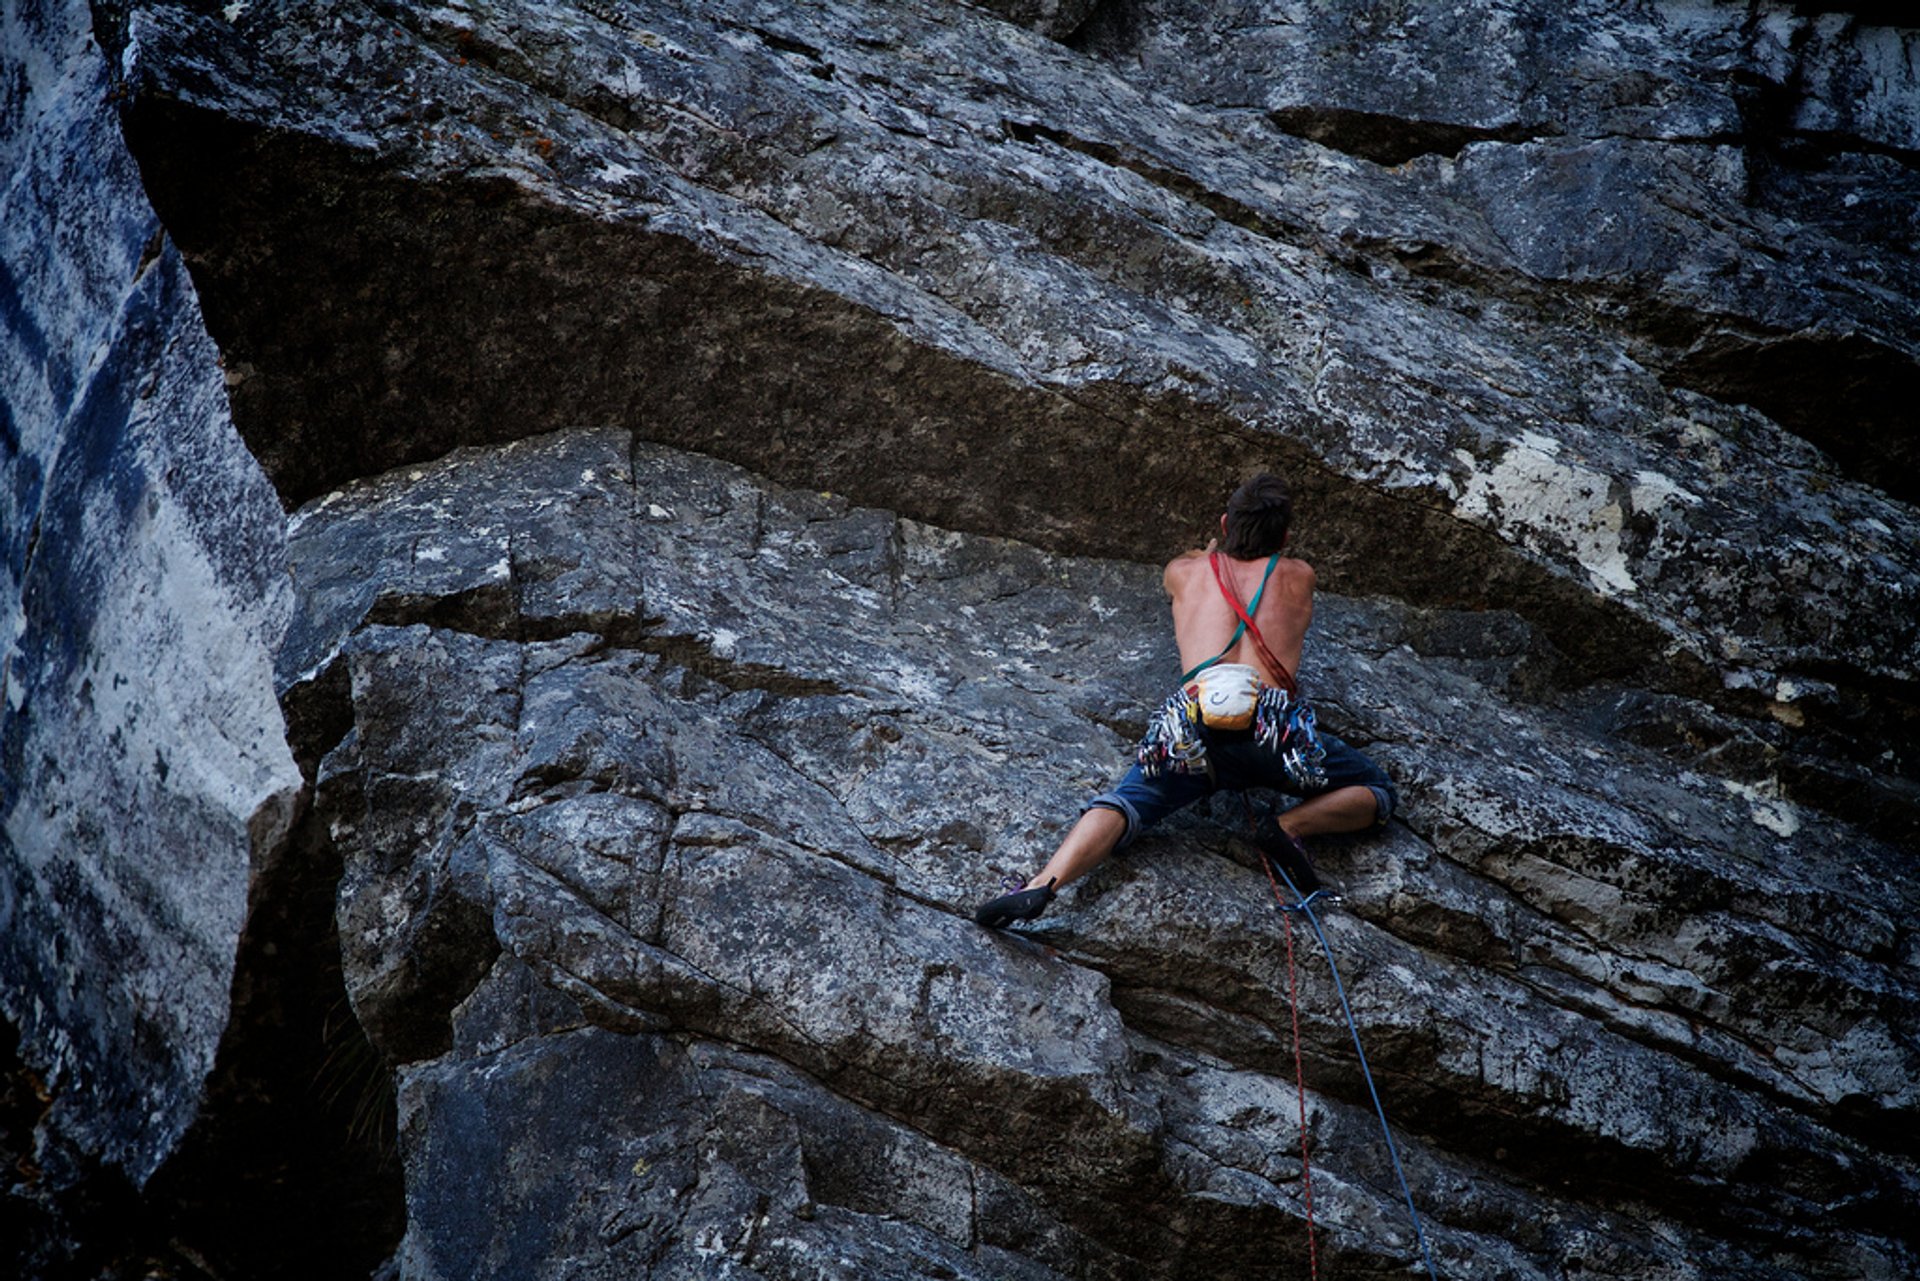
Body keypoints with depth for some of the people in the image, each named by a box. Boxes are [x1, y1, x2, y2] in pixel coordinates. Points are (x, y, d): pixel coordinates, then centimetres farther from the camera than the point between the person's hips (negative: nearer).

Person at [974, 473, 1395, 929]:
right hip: (1273, 722, 0)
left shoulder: (1186, 572, 26)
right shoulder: (1298, 577, 25)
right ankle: (1291, 827, -10)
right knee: (1376, 793, 17)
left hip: (1192, 723, 1)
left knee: (1120, 804, -1)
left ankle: (1042, 884, -29)